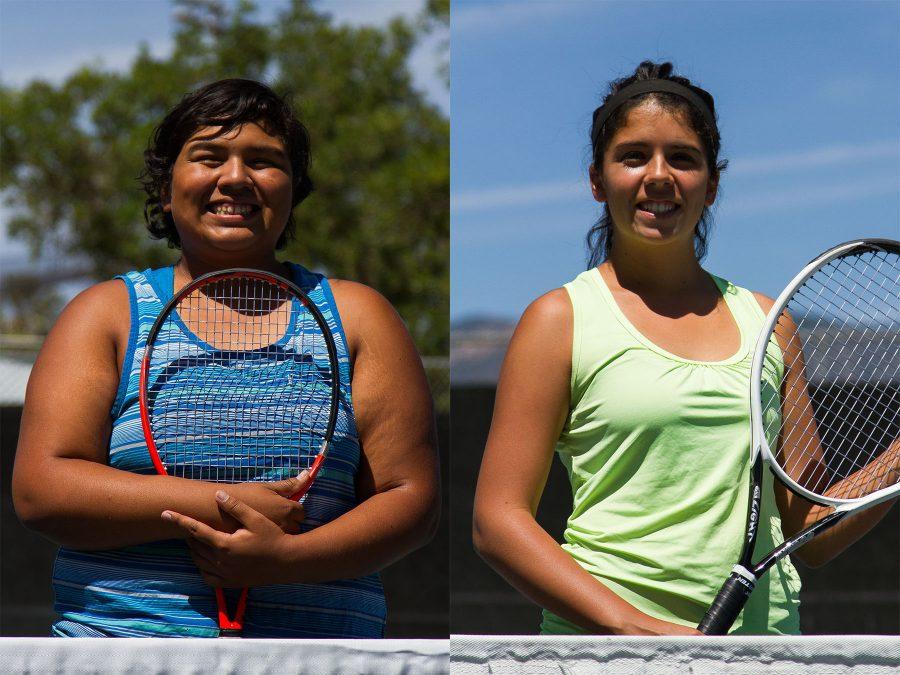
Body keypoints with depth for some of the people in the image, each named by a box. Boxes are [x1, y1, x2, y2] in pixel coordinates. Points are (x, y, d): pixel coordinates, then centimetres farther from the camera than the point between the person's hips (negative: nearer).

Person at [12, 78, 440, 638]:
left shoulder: (356, 315, 14)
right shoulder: (108, 313, 12)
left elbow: (411, 498, 7)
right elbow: (40, 490, 0)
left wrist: (287, 558, -11)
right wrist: (222, 504, -10)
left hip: (315, 636, 0)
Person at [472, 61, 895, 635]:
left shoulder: (763, 319, 11)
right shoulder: (560, 318, 0)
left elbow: (803, 535, 14)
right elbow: (498, 522, -6)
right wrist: (633, 627, -17)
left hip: (765, 634, 4)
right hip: (598, 645, -3)